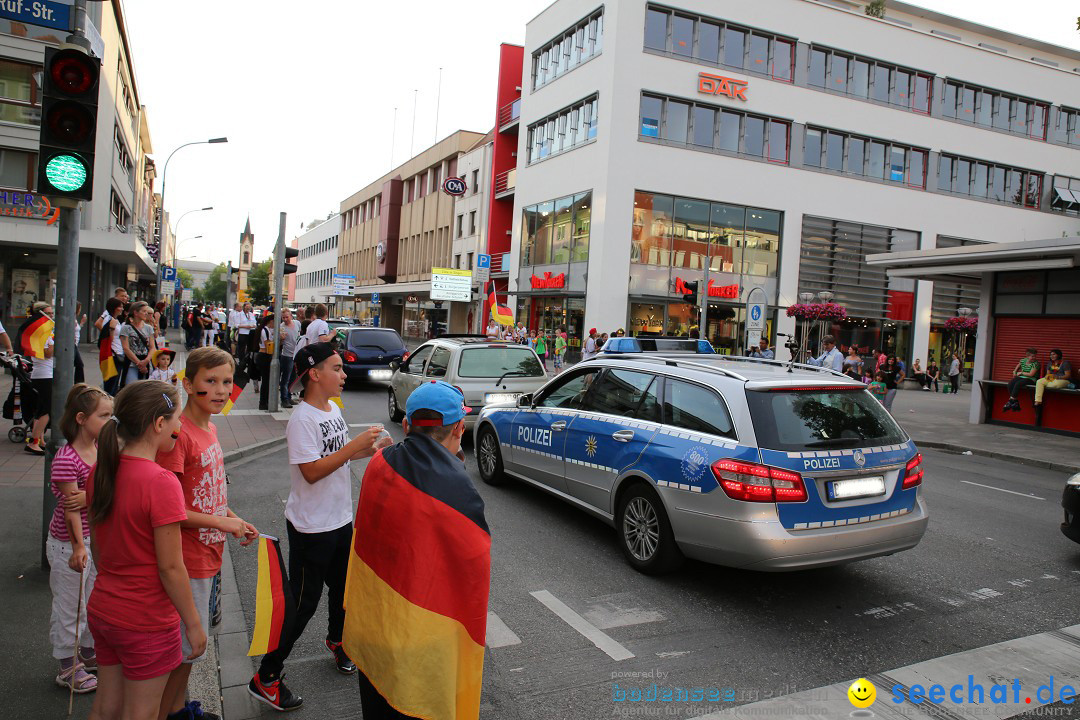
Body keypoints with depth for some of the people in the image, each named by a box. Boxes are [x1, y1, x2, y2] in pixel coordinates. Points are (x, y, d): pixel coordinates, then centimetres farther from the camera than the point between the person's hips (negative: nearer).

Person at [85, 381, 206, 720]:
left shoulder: (100, 472, -3)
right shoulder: (161, 483, -25)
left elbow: (97, 546, 9)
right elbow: (170, 567, -21)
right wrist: (193, 624, -10)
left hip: (102, 612, 7)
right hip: (146, 623, -7)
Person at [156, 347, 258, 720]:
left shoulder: (209, 427, 5)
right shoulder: (178, 433, -23)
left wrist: (235, 520, 4)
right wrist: (222, 522, -19)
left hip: (207, 554, 9)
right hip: (187, 559, -9)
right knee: (186, 645, 5)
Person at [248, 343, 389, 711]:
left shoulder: (333, 410, 5)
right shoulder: (302, 419, -22)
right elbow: (312, 471, -28)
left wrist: (371, 449, 1)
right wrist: (356, 444, -30)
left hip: (340, 520, 8)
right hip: (311, 528, -8)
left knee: (344, 588, 23)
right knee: (303, 603, 0)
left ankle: (335, 640, 49)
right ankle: (266, 677, 15)